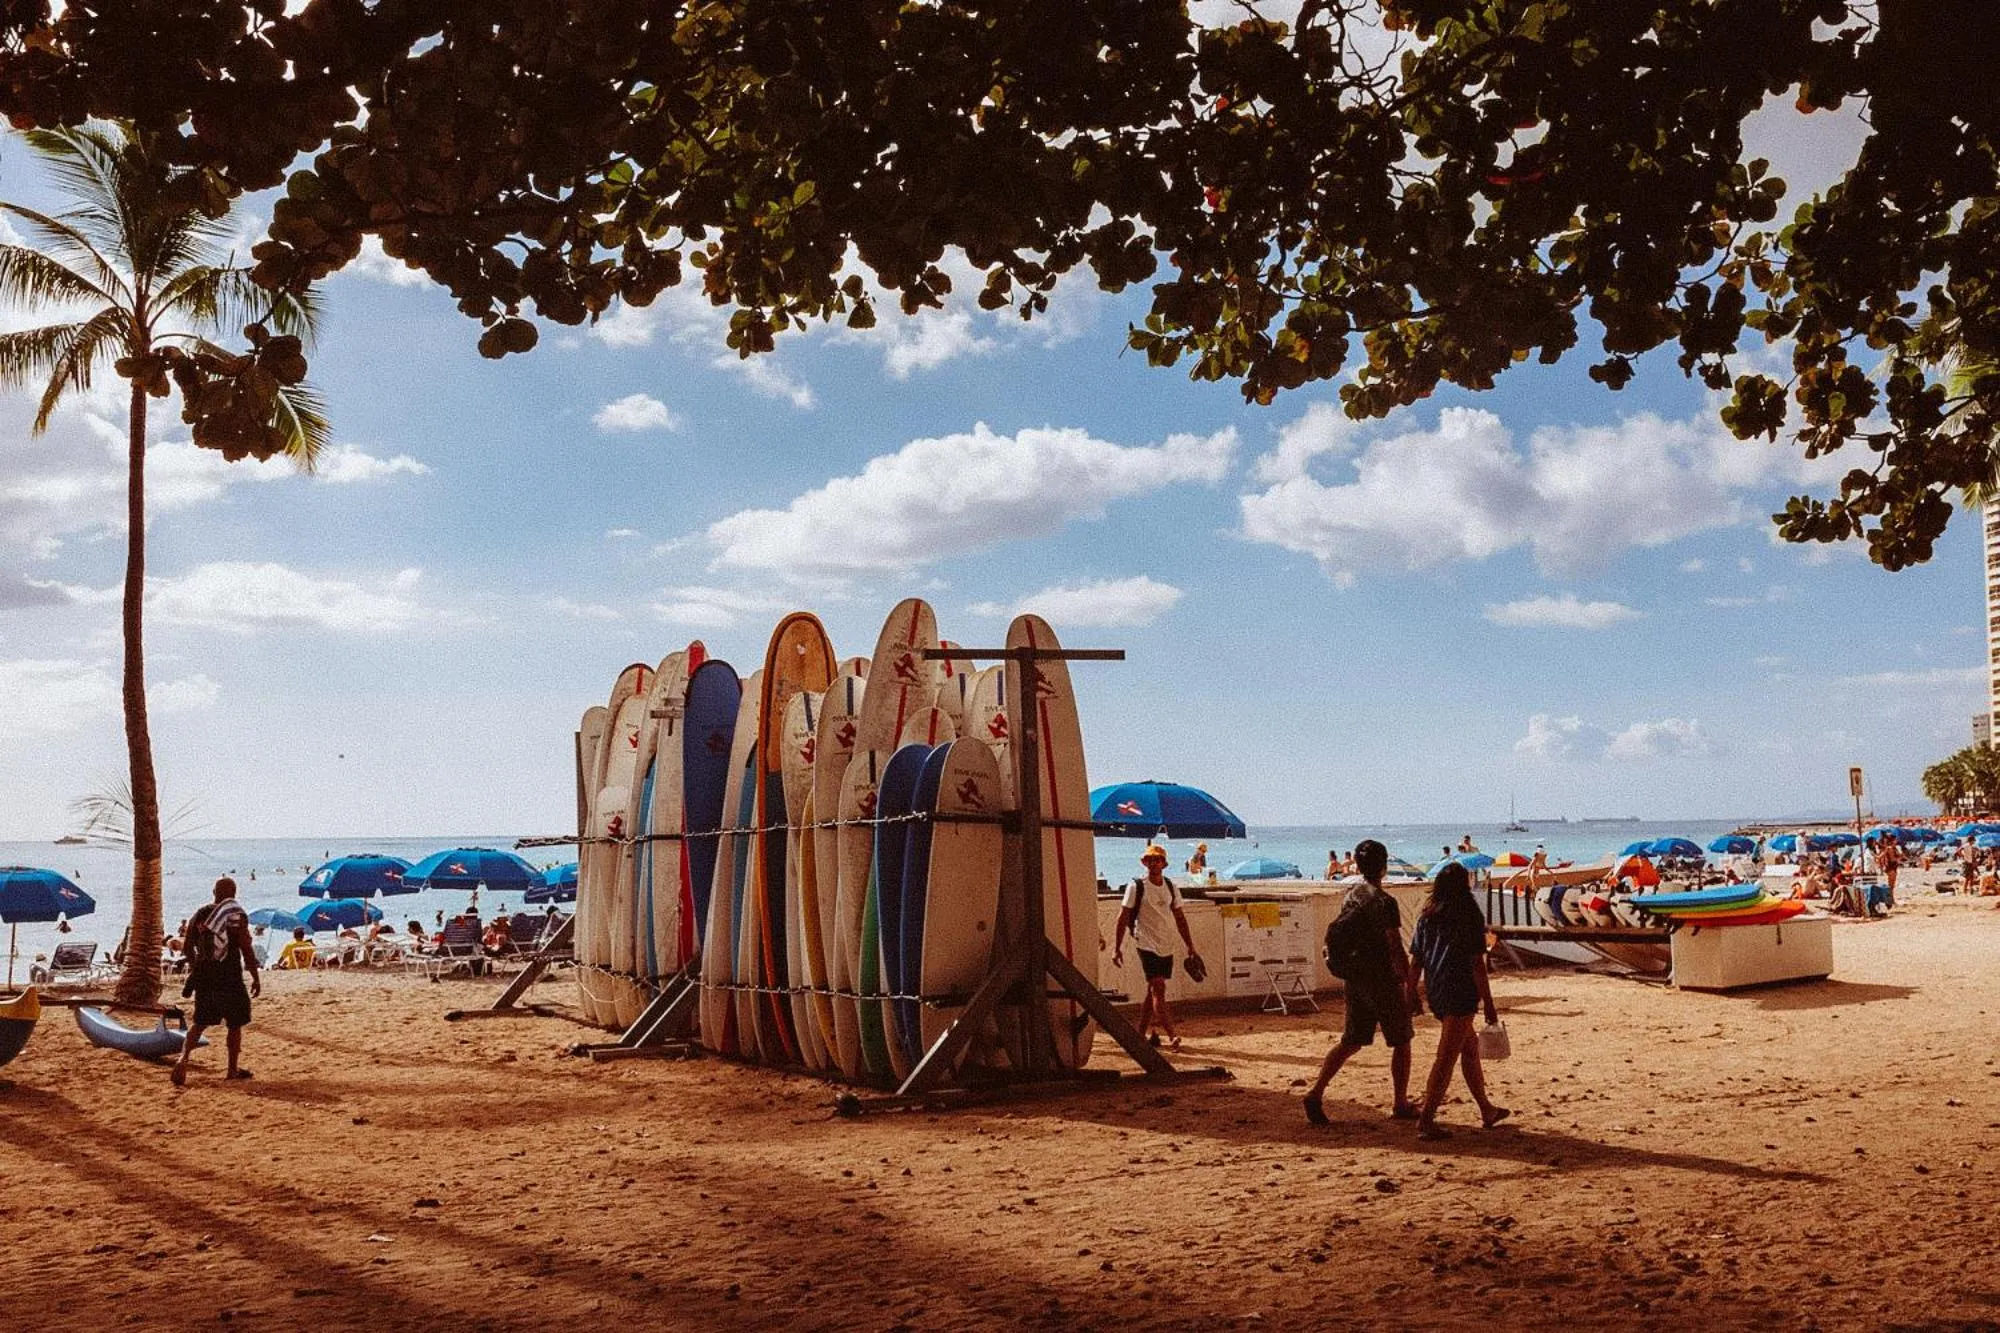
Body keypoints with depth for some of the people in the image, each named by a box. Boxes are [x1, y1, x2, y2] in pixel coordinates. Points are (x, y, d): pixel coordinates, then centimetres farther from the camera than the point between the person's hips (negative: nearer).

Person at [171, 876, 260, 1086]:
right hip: (229, 977, -4)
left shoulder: (199, 915, 5)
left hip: (204, 975, 4)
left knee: (200, 1022, 13)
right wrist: (256, 978, -6)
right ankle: (233, 1069, 16)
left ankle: (183, 1058, -10)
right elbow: (246, 950, -13)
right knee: (235, 1023, 10)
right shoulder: (237, 915, -9)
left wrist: (194, 967, 29)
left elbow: (189, 947, 12)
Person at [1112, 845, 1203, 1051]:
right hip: (1147, 944, -6)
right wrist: (1117, 948, -8)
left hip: (1167, 946, 6)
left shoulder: (1171, 887, 9)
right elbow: (1122, 918, -5)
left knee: (1153, 990, 11)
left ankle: (1142, 1032, 23)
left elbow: (1180, 918, 15)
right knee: (1158, 988, -15)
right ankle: (1172, 1034, -21)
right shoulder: (1136, 887, -6)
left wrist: (1190, 947, 12)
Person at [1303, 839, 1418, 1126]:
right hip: (1382, 981, -7)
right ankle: (1401, 1105, 16)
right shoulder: (1384, 902, -16)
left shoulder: (1351, 896, 7)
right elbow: (1396, 949, -18)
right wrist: (1410, 985, -14)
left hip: (1355, 980, 7)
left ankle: (1316, 1092, 0)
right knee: (1401, 1042, 9)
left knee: (1350, 1041, 12)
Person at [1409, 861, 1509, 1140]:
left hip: (1435, 991, 7)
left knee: (1470, 1048, 22)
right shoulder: (1468, 915, -9)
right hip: (1460, 992, -7)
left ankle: (1487, 1110, 33)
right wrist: (1489, 1004, -7)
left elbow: (1416, 958, 9)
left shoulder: (1427, 915, 9)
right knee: (1446, 1058, -7)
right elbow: (1476, 963, -11)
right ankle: (1426, 1121, -11)